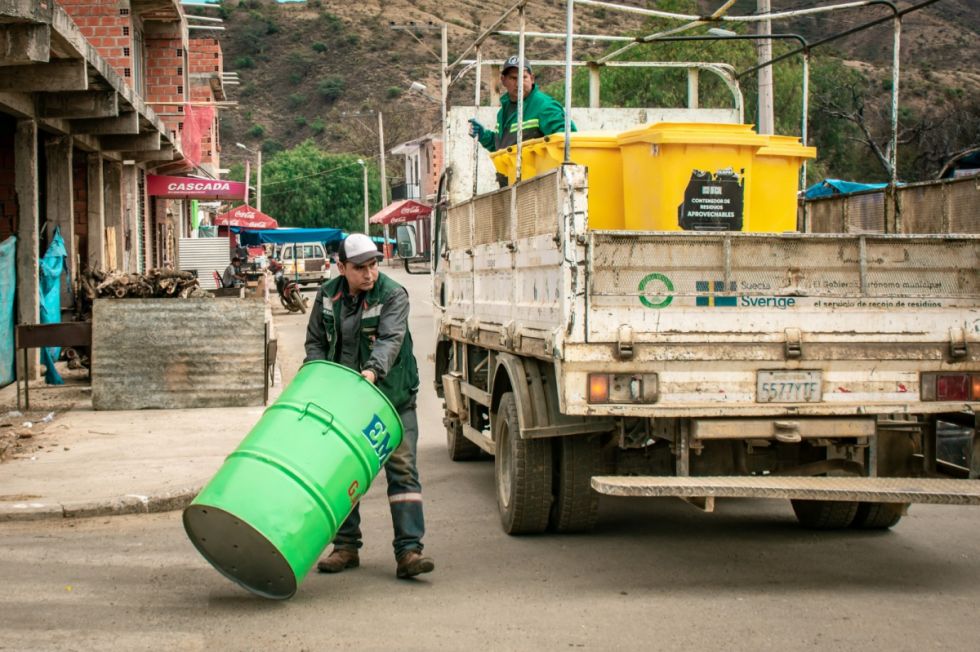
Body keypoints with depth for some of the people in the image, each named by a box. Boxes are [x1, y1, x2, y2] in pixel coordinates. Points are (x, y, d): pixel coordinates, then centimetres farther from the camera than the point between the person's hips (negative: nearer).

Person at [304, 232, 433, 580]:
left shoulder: (393, 295, -13)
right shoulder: (328, 295, 1)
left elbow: (391, 338, -27)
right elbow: (315, 342, 8)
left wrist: (373, 370, -45)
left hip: (391, 397, -4)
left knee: (402, 469, -10)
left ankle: (408, 551, -13)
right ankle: (346, 547, 19)